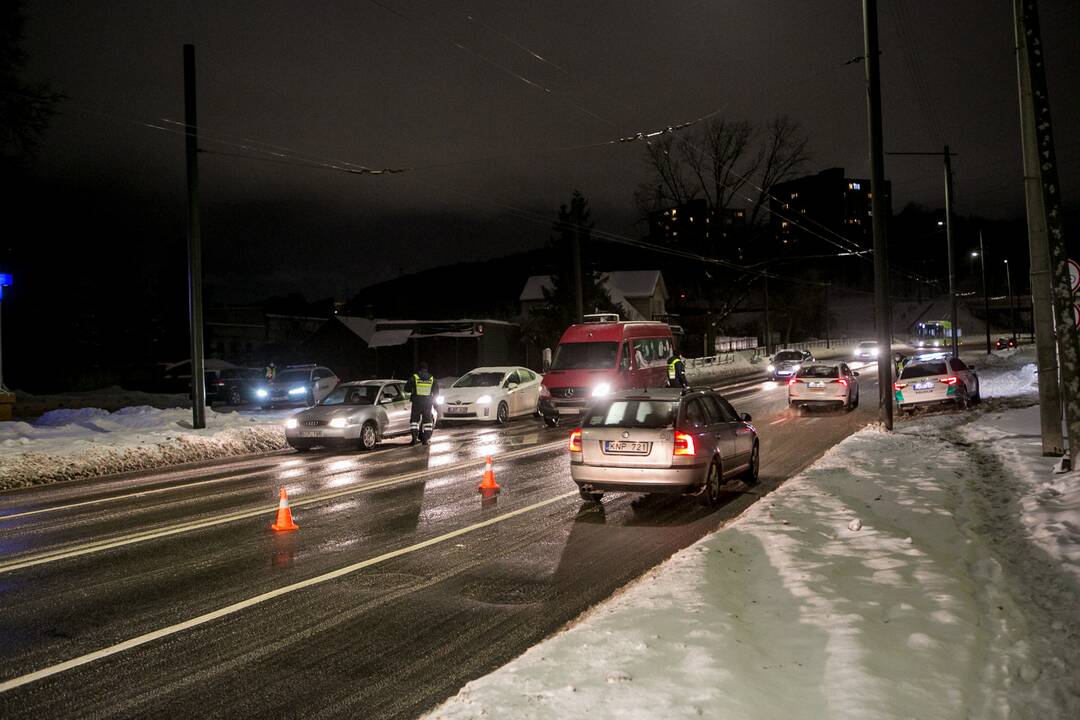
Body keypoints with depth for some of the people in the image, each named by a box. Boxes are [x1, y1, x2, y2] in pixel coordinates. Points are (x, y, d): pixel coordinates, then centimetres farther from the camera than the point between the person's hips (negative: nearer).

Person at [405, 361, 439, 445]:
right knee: (427, 420, 10)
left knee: (414, 419, 6)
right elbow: (436, 392, 10)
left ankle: (414, 438, -5)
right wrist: (432, 399, 27)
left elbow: (406, 388, 3)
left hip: (416, 402, -1)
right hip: (428, 403, 2)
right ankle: (426, 439, 7)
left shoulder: (413, 377, -3)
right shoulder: (432, 379, 3)